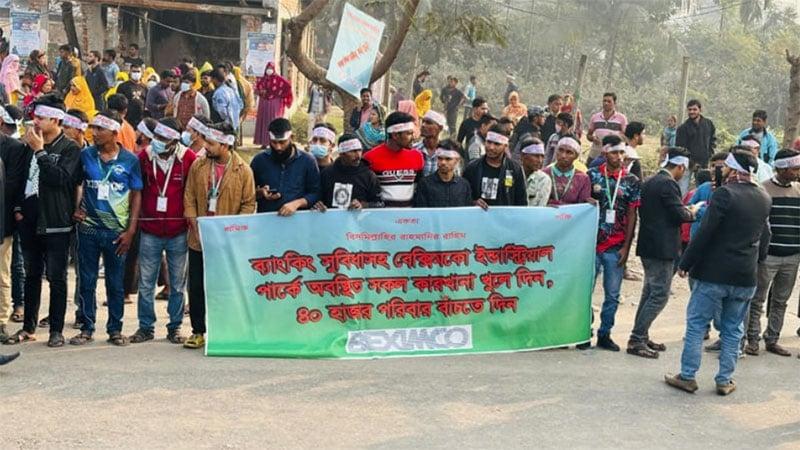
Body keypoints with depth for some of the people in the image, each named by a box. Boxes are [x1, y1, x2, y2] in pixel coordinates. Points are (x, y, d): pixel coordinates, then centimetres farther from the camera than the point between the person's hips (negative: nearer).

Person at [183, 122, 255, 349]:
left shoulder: (243, 170, -5)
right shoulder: (198, 165, 4)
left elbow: (249, 204, -3)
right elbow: (189, 198, 6)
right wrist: (195, 226, -5)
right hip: (199, 240, 3)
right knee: (196, 287, 7)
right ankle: (198, 332, 18)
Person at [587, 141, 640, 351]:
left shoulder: (631, 181, 5)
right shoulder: (593, 175, 2)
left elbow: (632, 215, 4)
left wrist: (626, 247, -1)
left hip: (616, 247, 1)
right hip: (591, 244, -1)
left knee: (612, 294, 6)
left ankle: (604, 334, 18)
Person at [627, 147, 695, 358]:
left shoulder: (649, 182, 13)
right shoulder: (668, 184, -16)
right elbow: (680, 214, -20)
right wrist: (691, 212, 2)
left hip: (648, 246, 10)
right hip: (662, 248, -10)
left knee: (650, 292, 17)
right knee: (660, 295, -5)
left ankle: (641, 337, 23)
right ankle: (636, 339, -5)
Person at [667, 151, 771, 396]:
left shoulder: (725, 193, -15)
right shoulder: (764, 198, 7)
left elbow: (705, 232, -17)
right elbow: (765, 237, 16)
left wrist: (686, 263, -10)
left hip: (713, 274, -6)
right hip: (746, 277, 6)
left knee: (696, 325, 5)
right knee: (733, 330, 14)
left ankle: (687, 376, 8)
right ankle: (725, 380, 17)